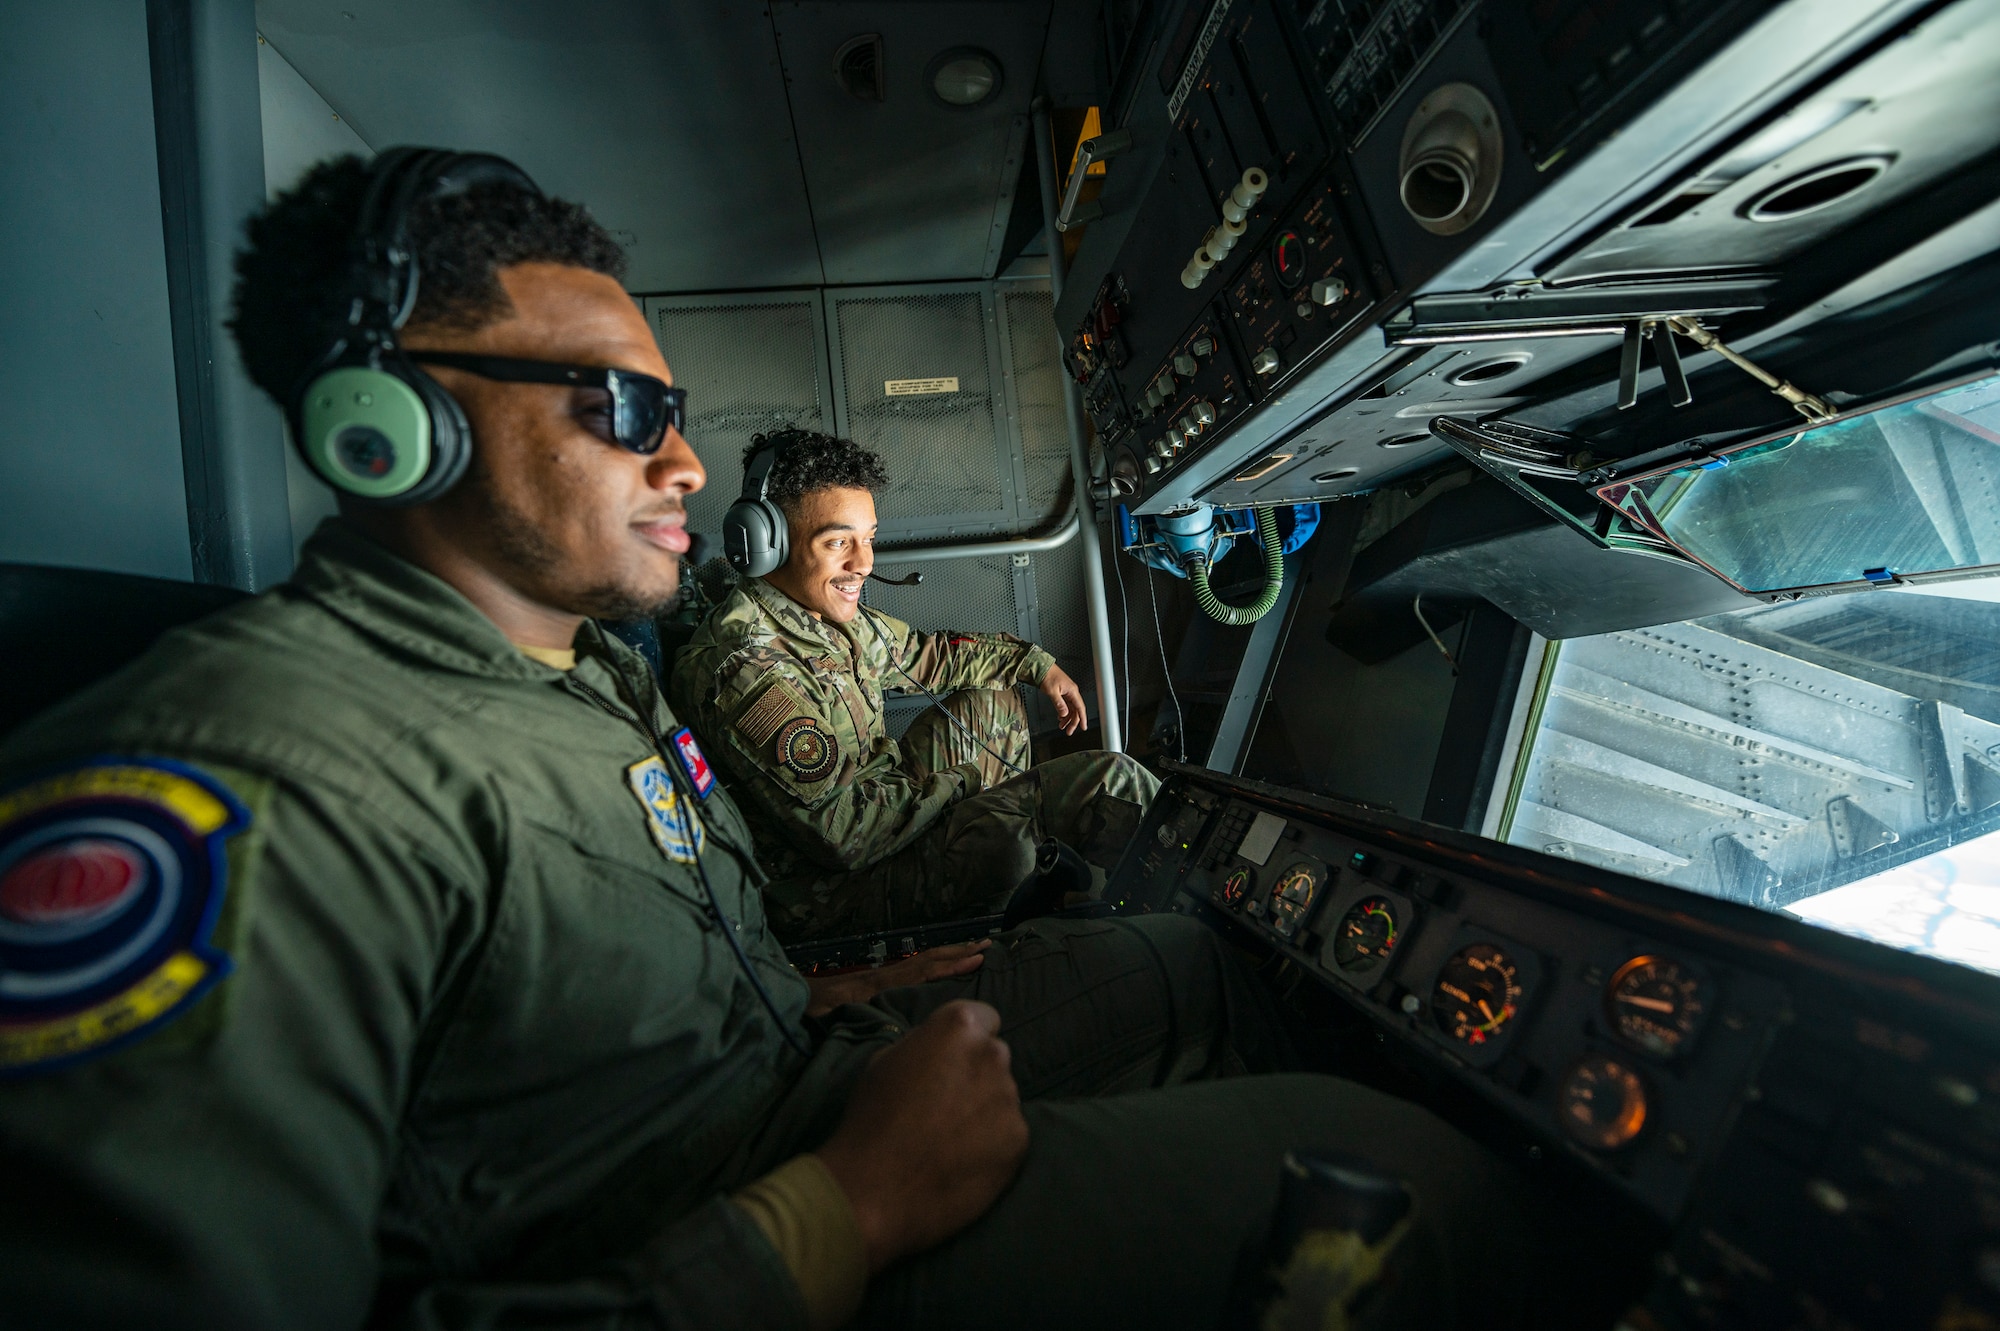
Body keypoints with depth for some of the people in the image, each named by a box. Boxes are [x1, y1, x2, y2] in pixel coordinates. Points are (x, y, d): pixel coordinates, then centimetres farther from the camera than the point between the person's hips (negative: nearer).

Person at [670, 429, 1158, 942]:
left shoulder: (829, 612, -1)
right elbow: (847, 833, -30)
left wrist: (1036, 663, 19)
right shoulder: (743, 667, -29)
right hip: (828, 887, -10)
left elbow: (922, 655, 19)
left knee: (990, 705, 19)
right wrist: (963, 781, -15)